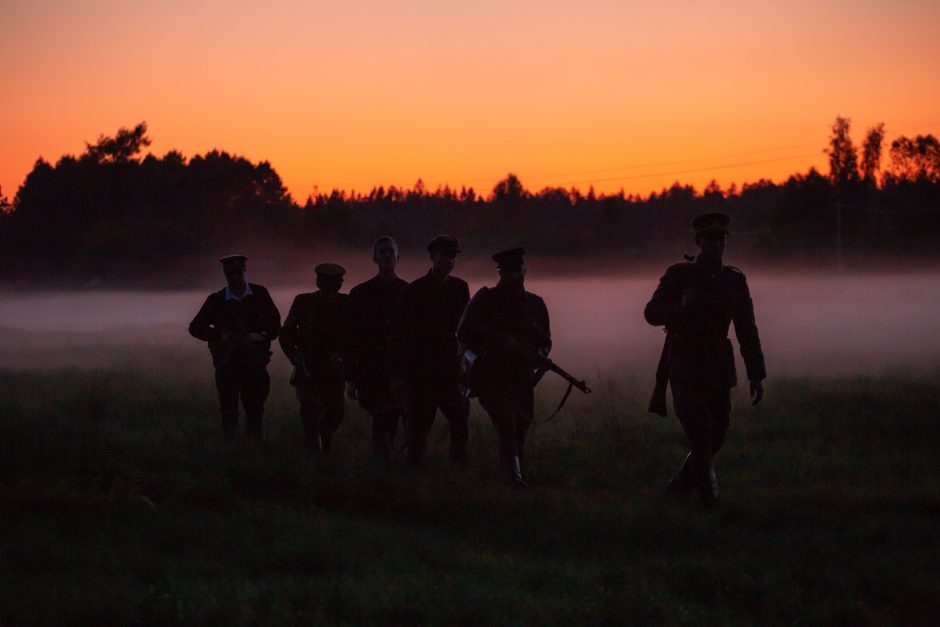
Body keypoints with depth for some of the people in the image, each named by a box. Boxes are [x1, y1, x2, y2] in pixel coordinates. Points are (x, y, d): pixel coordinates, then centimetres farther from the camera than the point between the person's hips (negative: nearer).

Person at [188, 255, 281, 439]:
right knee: (229, 411, 0)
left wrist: (262, 336, -11)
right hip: (227, 362, 0)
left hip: (254, 361, 0)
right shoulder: (216, 300, 3)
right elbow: (195, 327, 4)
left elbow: (274, 322, 9)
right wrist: (219, 335, -11)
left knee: (255, 408, 2)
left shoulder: (259, 294, 5)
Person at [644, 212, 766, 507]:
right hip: (684, 369, -4)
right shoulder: (679, 275, -2)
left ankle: (680, 484, 27)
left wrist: (757, 375, 6)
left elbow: (747, 330, 10)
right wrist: (683, 305, -25)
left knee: (715, 436, 6)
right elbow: (652, 313, -6)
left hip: (719, 371, 4)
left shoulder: (734, 279, 7)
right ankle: (709, 494, -6)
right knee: (701, 433, -17)